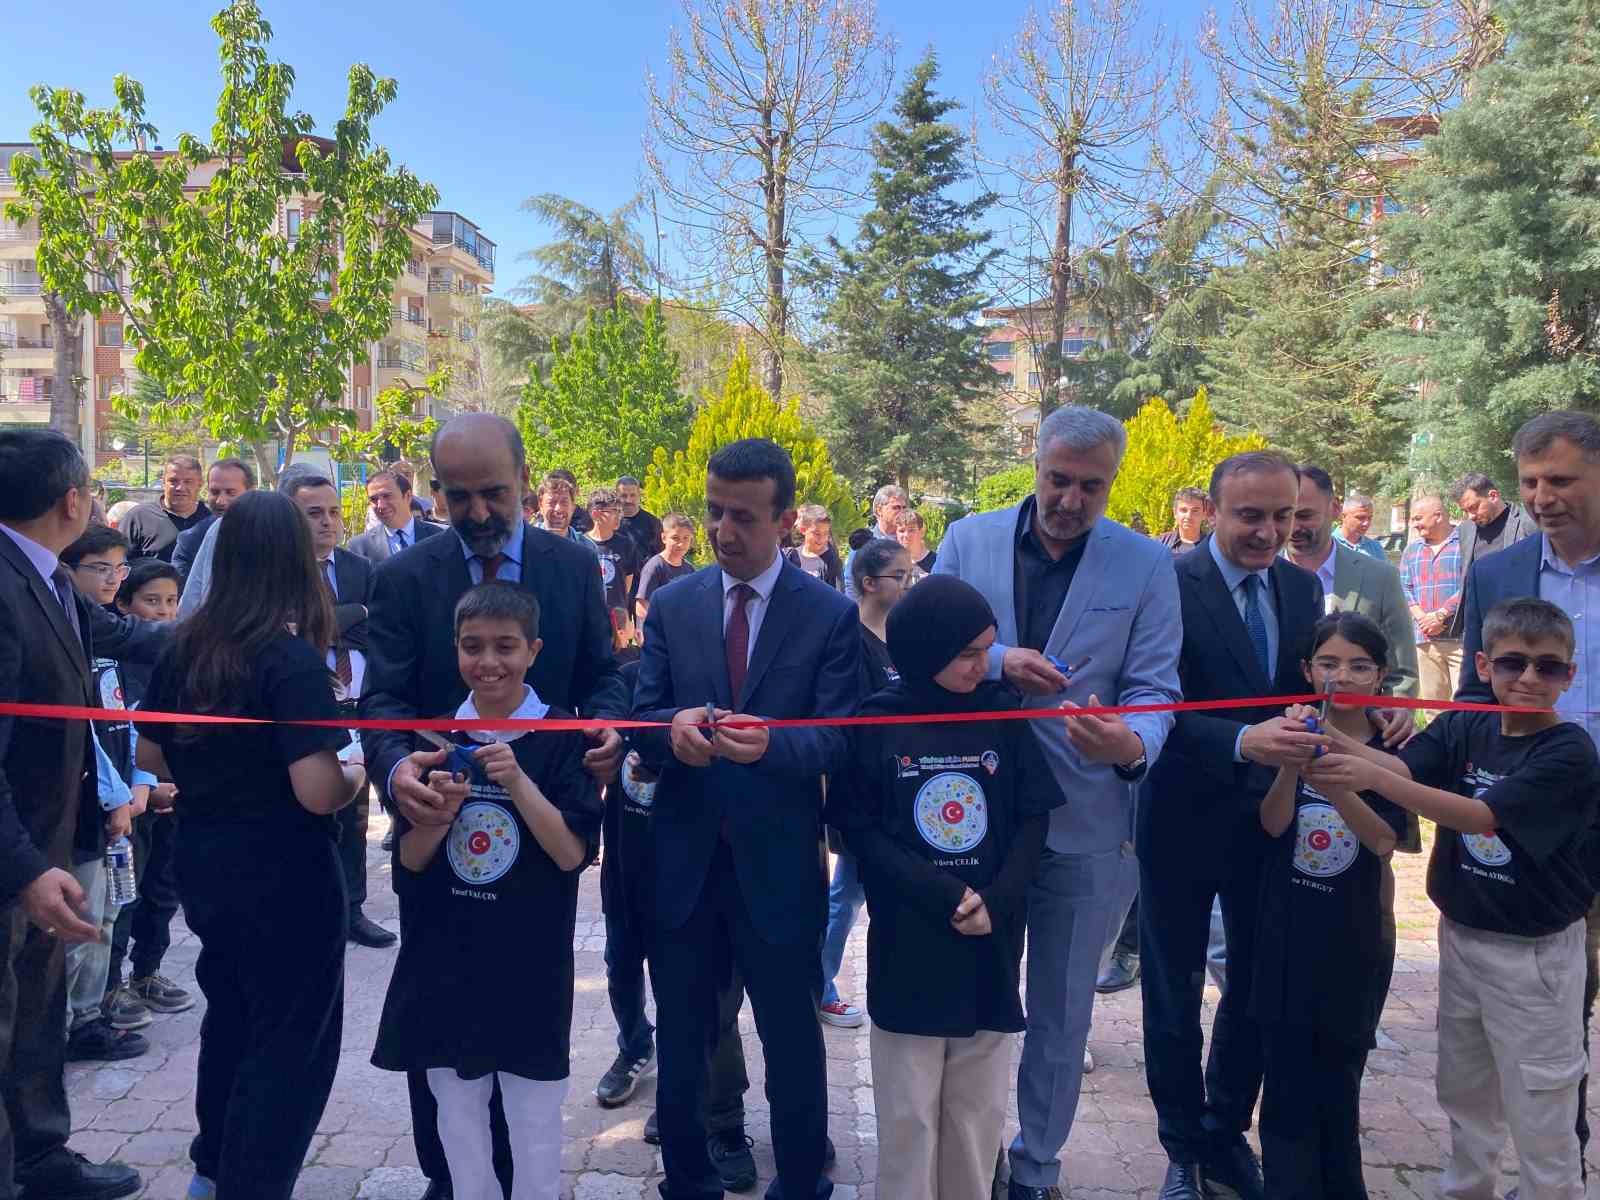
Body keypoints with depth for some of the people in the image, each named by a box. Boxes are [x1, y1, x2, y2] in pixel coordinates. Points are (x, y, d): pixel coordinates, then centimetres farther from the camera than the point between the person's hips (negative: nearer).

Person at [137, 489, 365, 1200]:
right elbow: (318, 792, -27)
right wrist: (357, 776, -7)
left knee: (231, 1018, 27)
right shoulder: (293, 660, -21)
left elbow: (150, 756, 10)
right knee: (291, 1043, 10)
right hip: (284, 880, -7)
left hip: (204, 869, 8)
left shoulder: (185, 648, -1)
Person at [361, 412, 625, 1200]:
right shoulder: (404, 577, -6)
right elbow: (385, 696, -13)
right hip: (436, 823, 0)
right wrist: (396, 766, -34)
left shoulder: (574, 566, -2)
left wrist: (605, 728, -20)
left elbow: (600, 675, 3)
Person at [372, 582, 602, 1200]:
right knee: (457, 1121, 16)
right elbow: (410, 861, 3)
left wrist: (518, 781, -25)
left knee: (534, 1123, 9)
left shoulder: (562, 736, -8)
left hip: (531, 962, -3)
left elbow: (571, 853, -12)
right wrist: (442, 812, -18)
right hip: (445, 958, 3)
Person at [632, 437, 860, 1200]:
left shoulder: (831, 614, -6)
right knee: (680, 1043, 18)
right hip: (683, 859, 3)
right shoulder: (671, 605, 3)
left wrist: (770, 742, -33)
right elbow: (640, 720, 0)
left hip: (778, 864, -2)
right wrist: (672, 728, -24)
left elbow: (839, 739, -13)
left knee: (792, 1043, 14)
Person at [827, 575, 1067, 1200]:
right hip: (906, 946, -2)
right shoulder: (878, 722, -6)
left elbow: (1034, 817, 2)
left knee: (979, 1110, 12)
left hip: (991, 943, 2)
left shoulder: (1001, 712, 1)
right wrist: (943, 897, -16)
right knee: (908, 1115, 7)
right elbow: (859, 827, -7)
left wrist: (996, 903, -12)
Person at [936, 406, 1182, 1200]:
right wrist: (998, 661, -21)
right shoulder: (968, 541, -1)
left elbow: (1155, 687, -8)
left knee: (1061, 1015, 15)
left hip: (1085, 827, -1)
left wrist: (1134, 746, -30)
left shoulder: (1146, 565, -4)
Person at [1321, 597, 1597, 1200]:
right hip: (1460, 933, 5)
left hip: (1534, 952, -5)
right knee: (1463, 1088, 21)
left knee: (1540, 1107, 5)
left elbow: (1484, 816, -27)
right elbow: (1404, 766, -17)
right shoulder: (1463, 728, -1)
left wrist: (1371, 777, -36)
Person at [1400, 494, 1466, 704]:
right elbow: (1404, 588, 11)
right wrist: (1422, 618, -5)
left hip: (1460, 637, -6)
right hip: (1424, 638, 6)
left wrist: (1440, 615, -13)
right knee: (1431, 699, 9)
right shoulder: (1412, 550, 18)